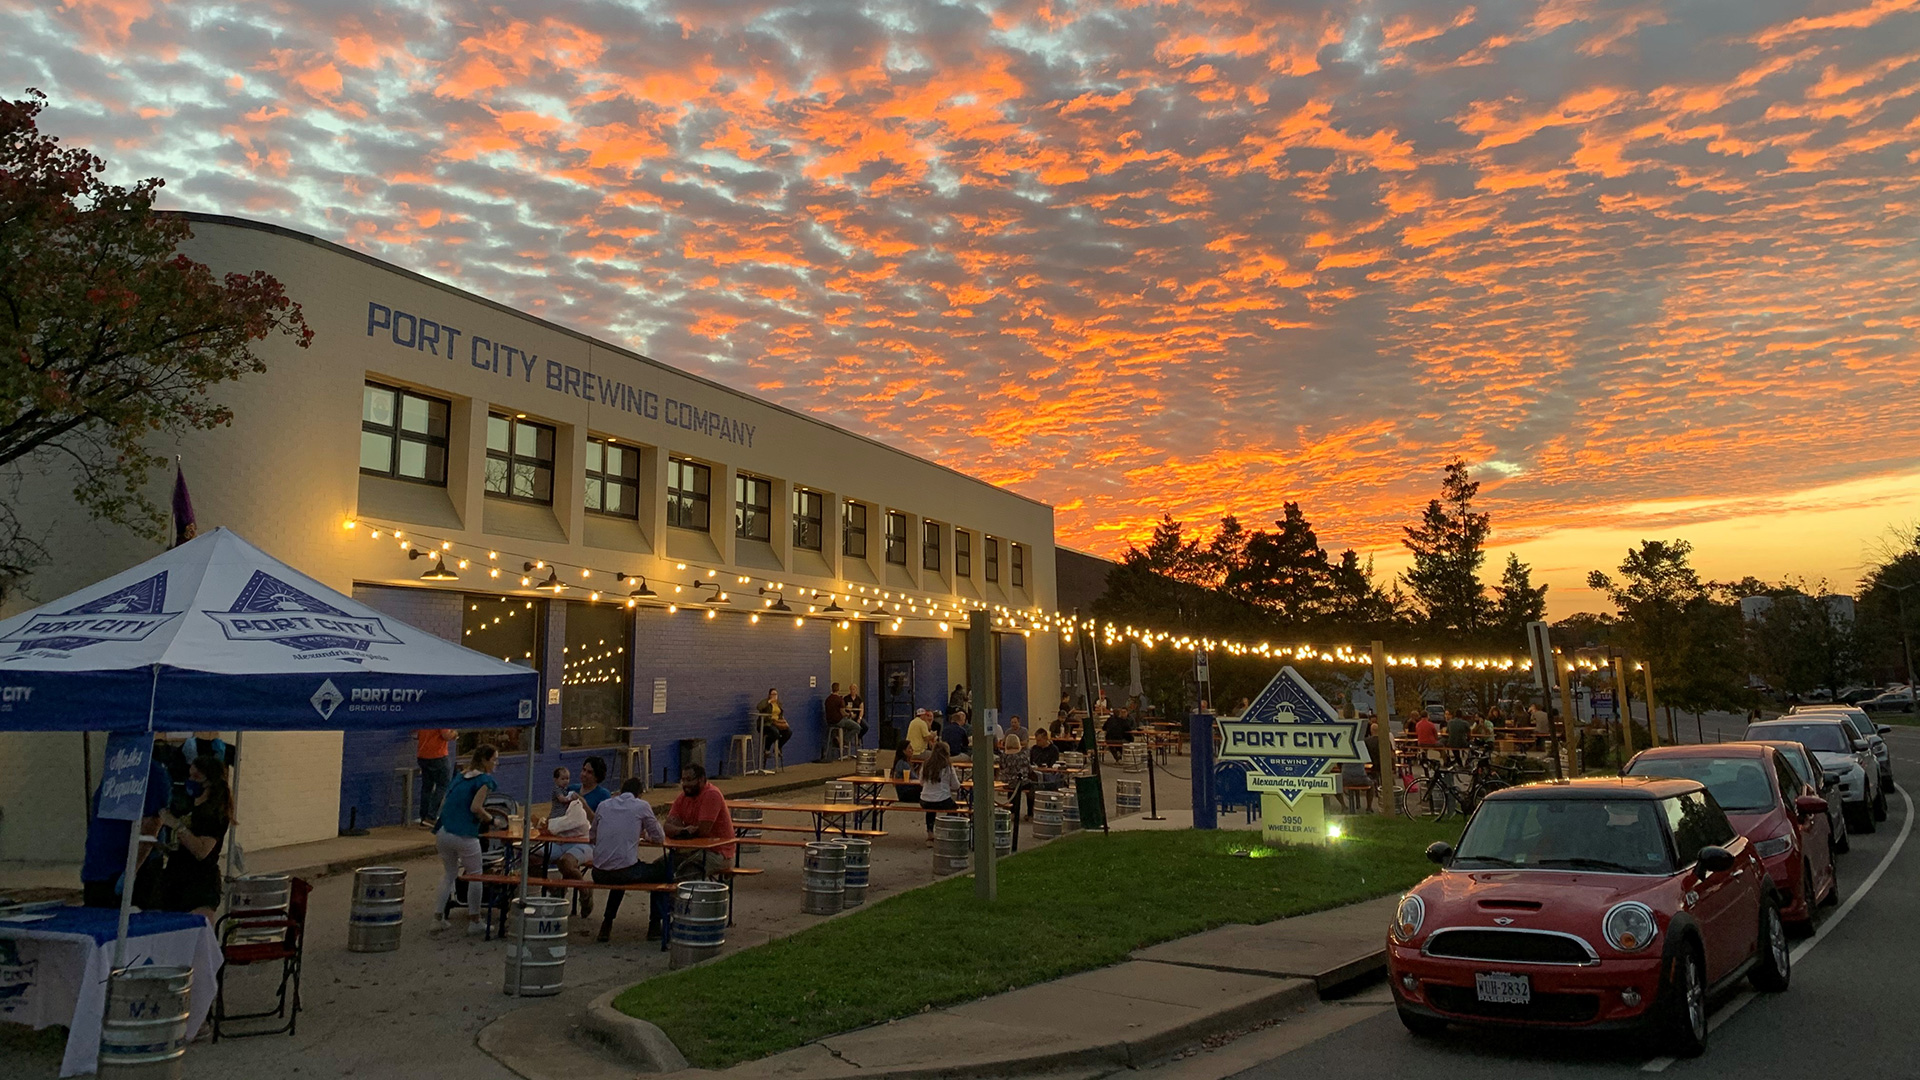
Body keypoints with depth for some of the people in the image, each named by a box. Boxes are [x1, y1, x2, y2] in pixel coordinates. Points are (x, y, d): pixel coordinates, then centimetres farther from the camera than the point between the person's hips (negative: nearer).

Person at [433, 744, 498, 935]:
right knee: (475, 876, 9)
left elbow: (443, 805, 17)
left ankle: (438, 917, 20)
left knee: (449, 874, 22)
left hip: (443, 832, 7)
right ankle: (474, 921, 12)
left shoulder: (459, 777, 16)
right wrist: (489, 819, -2)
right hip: (464, 835, -7)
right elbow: (475, 807, -19)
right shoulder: (485, 779, -7)